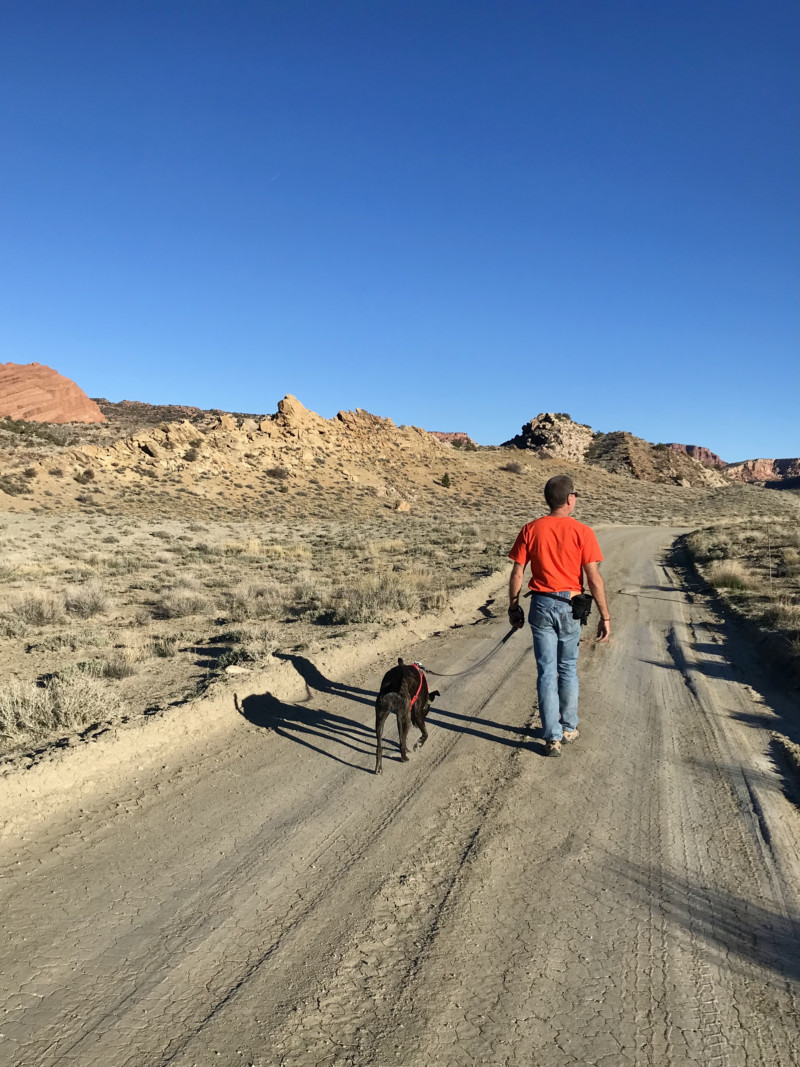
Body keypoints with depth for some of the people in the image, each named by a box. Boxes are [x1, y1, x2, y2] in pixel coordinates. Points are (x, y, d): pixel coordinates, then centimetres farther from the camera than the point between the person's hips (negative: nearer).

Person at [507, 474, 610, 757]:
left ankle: (553, 738, 8)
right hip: (570, 606, 0)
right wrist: (605, 616, -3)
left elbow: (516, 575, -1)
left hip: (541, 605, 1)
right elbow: (594, 579, -10)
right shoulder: (582, 532, -9)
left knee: (546, 672, 6)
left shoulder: (531, 530, -3)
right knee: (568, 669, 17)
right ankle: (569, 728, 30)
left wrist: (514, 607, 11)